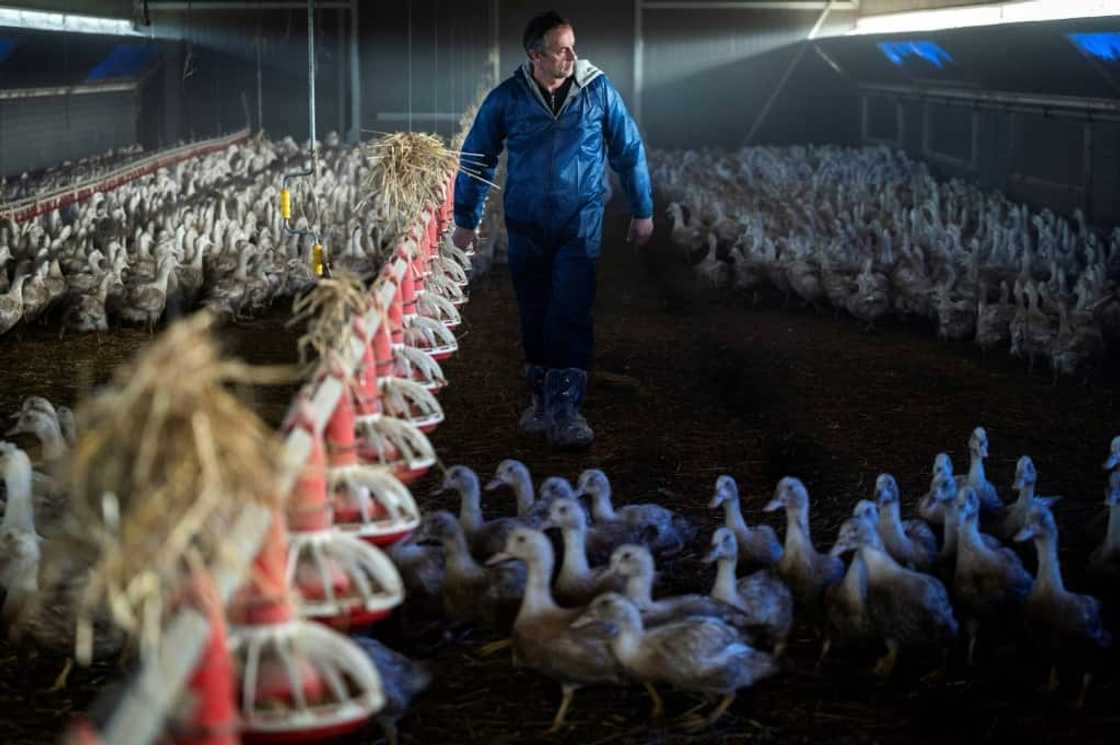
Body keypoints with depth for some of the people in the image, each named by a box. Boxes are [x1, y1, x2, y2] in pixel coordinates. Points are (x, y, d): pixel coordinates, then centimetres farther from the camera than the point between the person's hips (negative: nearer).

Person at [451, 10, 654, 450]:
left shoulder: (598, 91, -6)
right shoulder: (507, 99, -5)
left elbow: (629, 150, 5)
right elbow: (476, 159, 5)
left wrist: (642, 211, 9)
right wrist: (466, 220, 9)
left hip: (580, 224, -1)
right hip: (526, 227, 2)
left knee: (571, 315, -11)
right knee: (534, 317, 11)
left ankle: (565, 409, -9)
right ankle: (541, 401, 26)